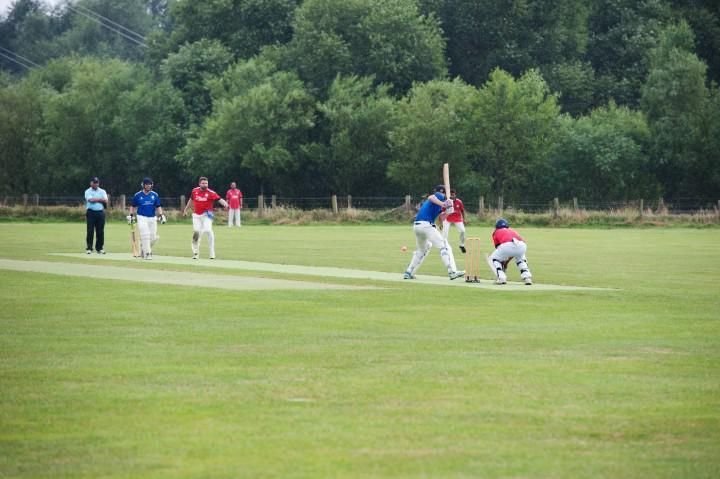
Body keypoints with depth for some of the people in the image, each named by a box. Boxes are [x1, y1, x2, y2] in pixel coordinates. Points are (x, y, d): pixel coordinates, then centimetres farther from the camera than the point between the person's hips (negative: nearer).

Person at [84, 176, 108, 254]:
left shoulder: (102, 191, 14)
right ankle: (89, 248, -2)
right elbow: (91, 200, -13)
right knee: (90, 231, -5)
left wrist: (95, 199, -6)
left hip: (100, 212, 3)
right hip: (91, 212, -3)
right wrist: (100, 199, -2)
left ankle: (99, 248, 8)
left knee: (100, 231, 1)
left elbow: (105, 201, -2)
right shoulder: (88, 191, 5)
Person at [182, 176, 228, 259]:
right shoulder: (195, 191, -1)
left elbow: (219, 199, -27)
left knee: (208, 230, -19)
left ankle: (212, 253, -10)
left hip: (206, 215, -4)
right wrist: (185, 210, 24)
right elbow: (191, 200, 17)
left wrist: (224, 203, -48)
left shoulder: (210, 193, -14)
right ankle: (195, 252, 22)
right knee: (196, 232, 5)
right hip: (196, 215, 4)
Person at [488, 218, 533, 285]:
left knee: (492, 259, 23)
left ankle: (501, 278, 5)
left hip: (507, 246, -4)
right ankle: (527, 277, 18)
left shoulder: (497, 232, 30)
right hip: (522, 246, 4)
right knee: (520, 259, 38)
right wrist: (506, 262, 50)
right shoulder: (512, 230, 40)